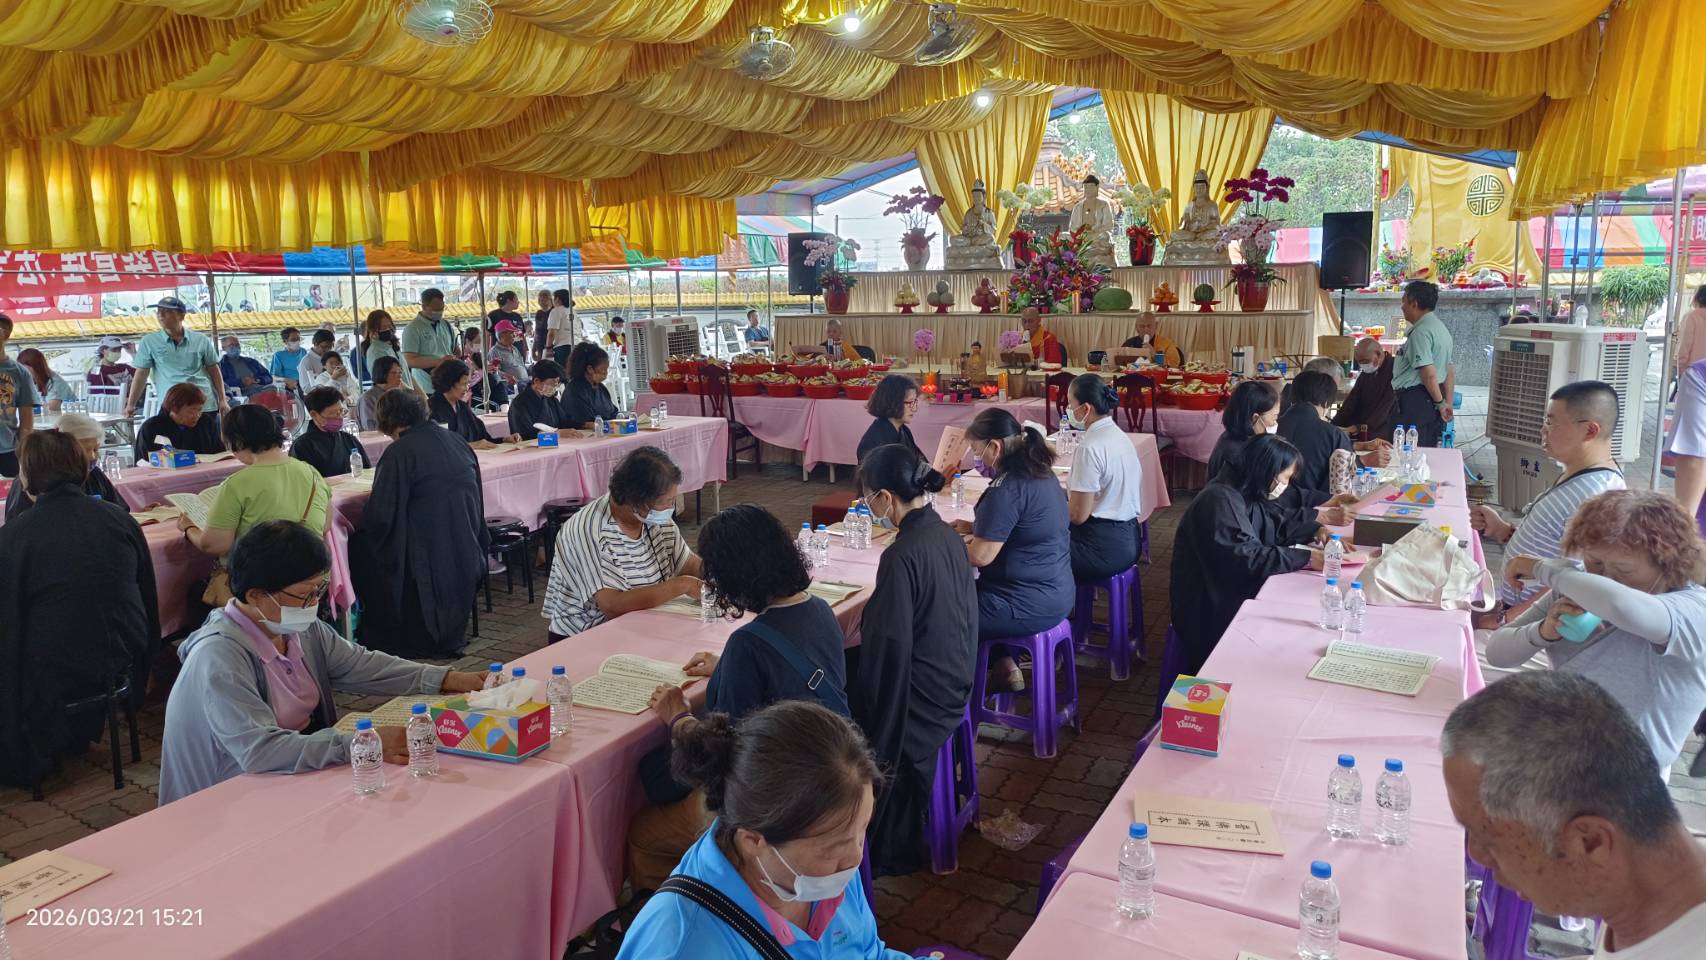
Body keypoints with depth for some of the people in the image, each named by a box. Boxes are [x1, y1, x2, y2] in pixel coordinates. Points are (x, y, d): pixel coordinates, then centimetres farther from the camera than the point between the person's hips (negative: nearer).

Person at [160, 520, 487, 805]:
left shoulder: (302, 628, -1)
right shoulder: (220, 657, -24)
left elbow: (359, 664, 6)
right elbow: (260, 750, -32)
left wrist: (445, 679, -4)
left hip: (300, 773, 7)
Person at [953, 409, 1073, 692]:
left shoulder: (1008, 488, -23)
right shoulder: (1040, 474, 5)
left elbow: (981, 556, -22)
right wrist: (975, 527, 13)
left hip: (1030, 606, -10)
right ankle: (1003, 665, 22)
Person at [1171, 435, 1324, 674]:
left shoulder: (1244, 495, 6)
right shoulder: (1220, 501, -23)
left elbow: (1276, 525, 21)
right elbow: (1247, 560, -29)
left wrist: (1316, 529, 4)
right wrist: (1306, 558, -25)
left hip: (1231, 595, 9)